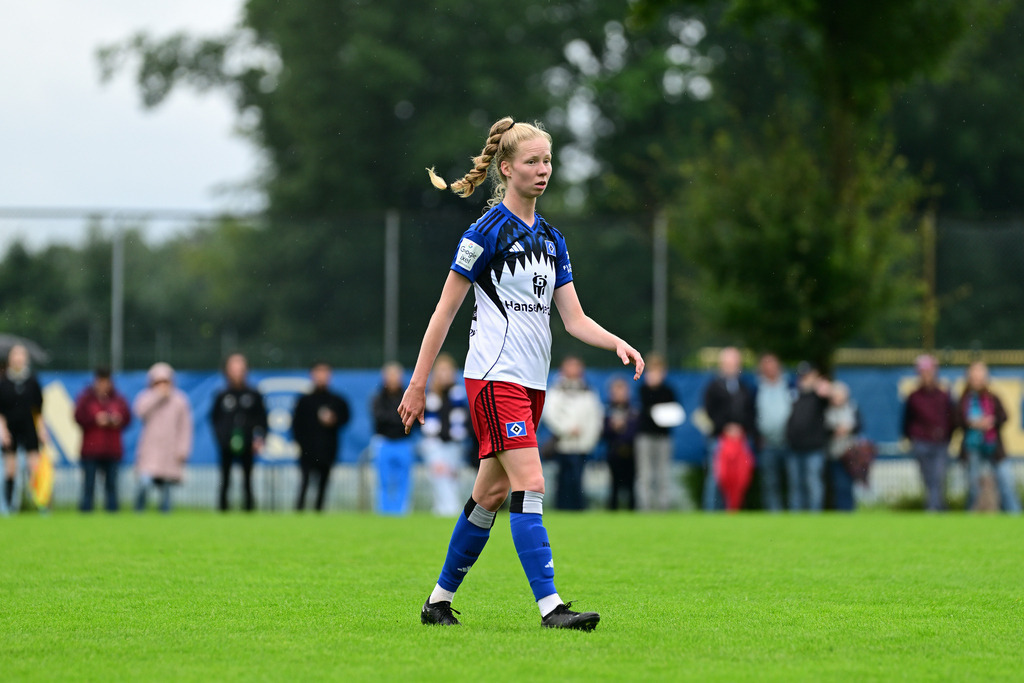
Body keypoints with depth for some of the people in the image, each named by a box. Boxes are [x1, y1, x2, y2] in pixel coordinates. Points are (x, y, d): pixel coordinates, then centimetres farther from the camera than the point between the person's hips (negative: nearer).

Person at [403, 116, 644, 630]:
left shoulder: (551, 239, 14)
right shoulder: (487, 231, -8)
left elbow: (574, 318, 10)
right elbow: (445, 310, -5)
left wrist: (617, 343, -9)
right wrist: (418, 383, -7)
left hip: (531, 383, 8)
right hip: (495, 376, -8)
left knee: (492, 492, 10)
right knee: (529, 483, -16)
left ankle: (440, 599, 20)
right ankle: (549, 606, -20)